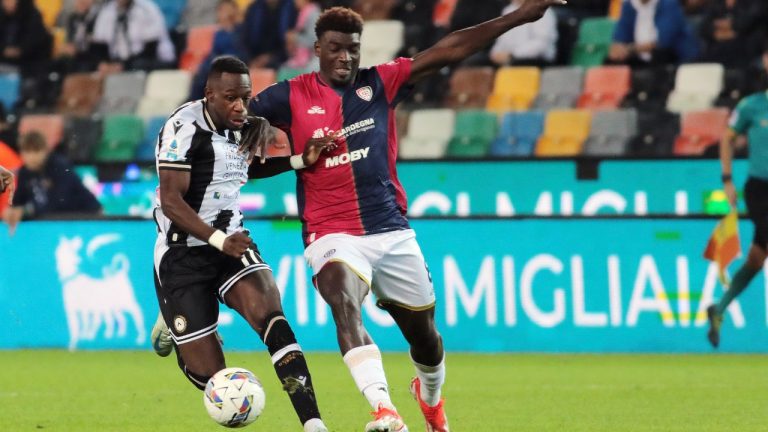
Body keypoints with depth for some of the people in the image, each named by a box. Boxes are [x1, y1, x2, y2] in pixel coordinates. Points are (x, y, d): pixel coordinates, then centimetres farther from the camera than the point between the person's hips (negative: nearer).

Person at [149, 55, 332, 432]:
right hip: (183, 255, -5)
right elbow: (171, 202, -22)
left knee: (272, 319, -24)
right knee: (209, 376, -2)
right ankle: (173, 325, 34)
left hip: (232, 242, 5)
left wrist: (299, 161, 11)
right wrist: (220, 241, -33)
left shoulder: (248, 125, 3)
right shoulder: (185, 128, -19)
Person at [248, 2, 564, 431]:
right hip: (333, 235, -3)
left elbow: (449, 50, -1)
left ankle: (431, 396, 47)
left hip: (392, 232, 3)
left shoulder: (380, 83, 3)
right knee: (345, 304, -32)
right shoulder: (291, 97, -1)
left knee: (424, 333, 12)